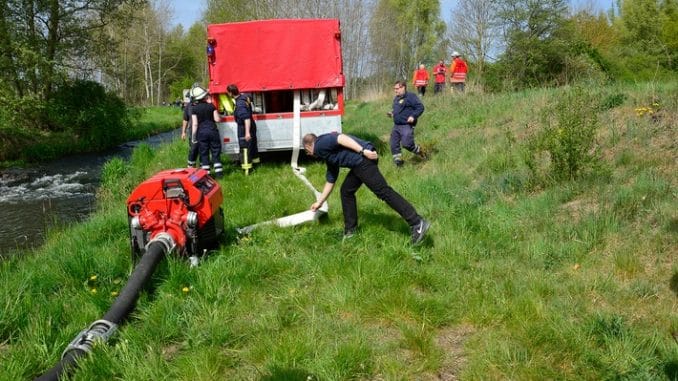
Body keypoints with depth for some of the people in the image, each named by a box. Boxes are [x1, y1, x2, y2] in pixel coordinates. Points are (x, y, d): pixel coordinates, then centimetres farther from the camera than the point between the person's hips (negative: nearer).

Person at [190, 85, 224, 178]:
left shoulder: (194, 108, -6)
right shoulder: (211, 106, -3)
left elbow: (195, 124, -9)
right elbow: (217, 119, -3)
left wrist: (193, 136, -2)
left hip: (201, 132, -1)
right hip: (212, 131, 1)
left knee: (204, 154, 7)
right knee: (216, 153, 7)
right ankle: (218, 172, 5)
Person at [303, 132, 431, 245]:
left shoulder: (320, 144, 4)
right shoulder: (327, 155, 31)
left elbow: (341, 138, -12)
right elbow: (330, 181, 38)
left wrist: (363, 151, -19)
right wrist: (319, 202, 46)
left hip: (363, 158, -10)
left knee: (383, 191, -13)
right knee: (346, 191, 19)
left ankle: (417, 223, -16)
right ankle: (350, 231, 25)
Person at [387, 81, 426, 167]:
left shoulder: (410, 96, -9)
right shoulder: (396, 98, 18)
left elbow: (420, 107, -13)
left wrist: (413, 116, -24)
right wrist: (392, 113, 14)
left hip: (407, 125, -8)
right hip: (396, 126, 8)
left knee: (406, 144, -16)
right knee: (394, 145, 3)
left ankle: (420, 152, 12)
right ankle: (398, 161, 15)